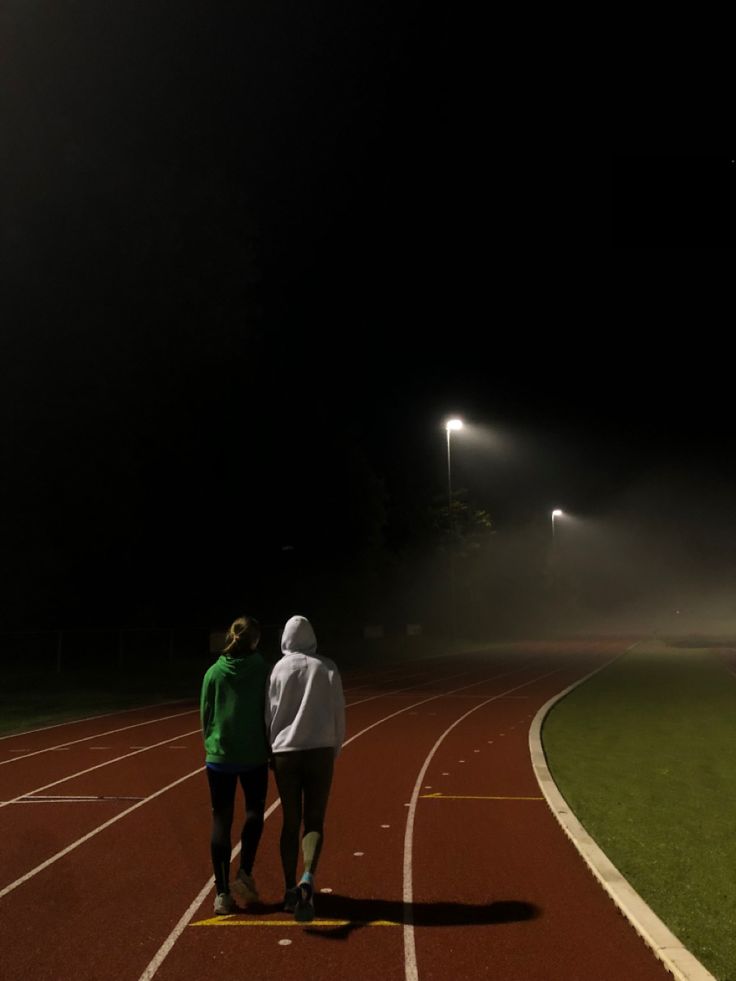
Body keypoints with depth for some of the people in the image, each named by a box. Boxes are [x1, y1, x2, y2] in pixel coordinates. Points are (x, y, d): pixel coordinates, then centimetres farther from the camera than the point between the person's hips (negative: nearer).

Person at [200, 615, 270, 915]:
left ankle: (222, 892, 11)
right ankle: (245, 873, 8)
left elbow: (205, 714, 3)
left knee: (221, 820, 9)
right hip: (254, 756, -1)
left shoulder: (214, 672, -1)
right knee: (254, 811, 19)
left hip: (219, 756, 1)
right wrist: (271, 750, 5)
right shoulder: (262, 671, -7)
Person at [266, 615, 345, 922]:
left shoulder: (280, 668, -1)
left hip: (285, 752, 1)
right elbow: (338, 713, 2)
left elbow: (271, 714, 1)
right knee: (314, 821, 6)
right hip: (320, 750, 0)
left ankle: (290, 891, 19)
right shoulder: (327, 668, 0)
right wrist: (335, 750, 14)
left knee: (290, 822, 13)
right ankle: (307, 880, -17)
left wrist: (270, 752, 13)